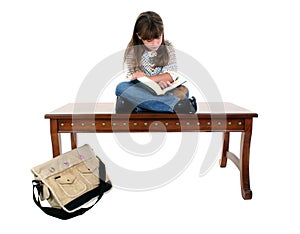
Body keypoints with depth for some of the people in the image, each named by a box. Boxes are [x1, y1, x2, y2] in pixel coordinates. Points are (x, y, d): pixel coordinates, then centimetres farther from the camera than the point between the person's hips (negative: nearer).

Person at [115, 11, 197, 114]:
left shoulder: (168, 48, 3)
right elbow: (131, 77, -9)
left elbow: (172, 75, -6)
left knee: (183, 90, -27)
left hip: (163, 90, 0)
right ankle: (175, 103, -42)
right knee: (121, 87, -32)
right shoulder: (132, 51, 0)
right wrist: (157, 82, -24)